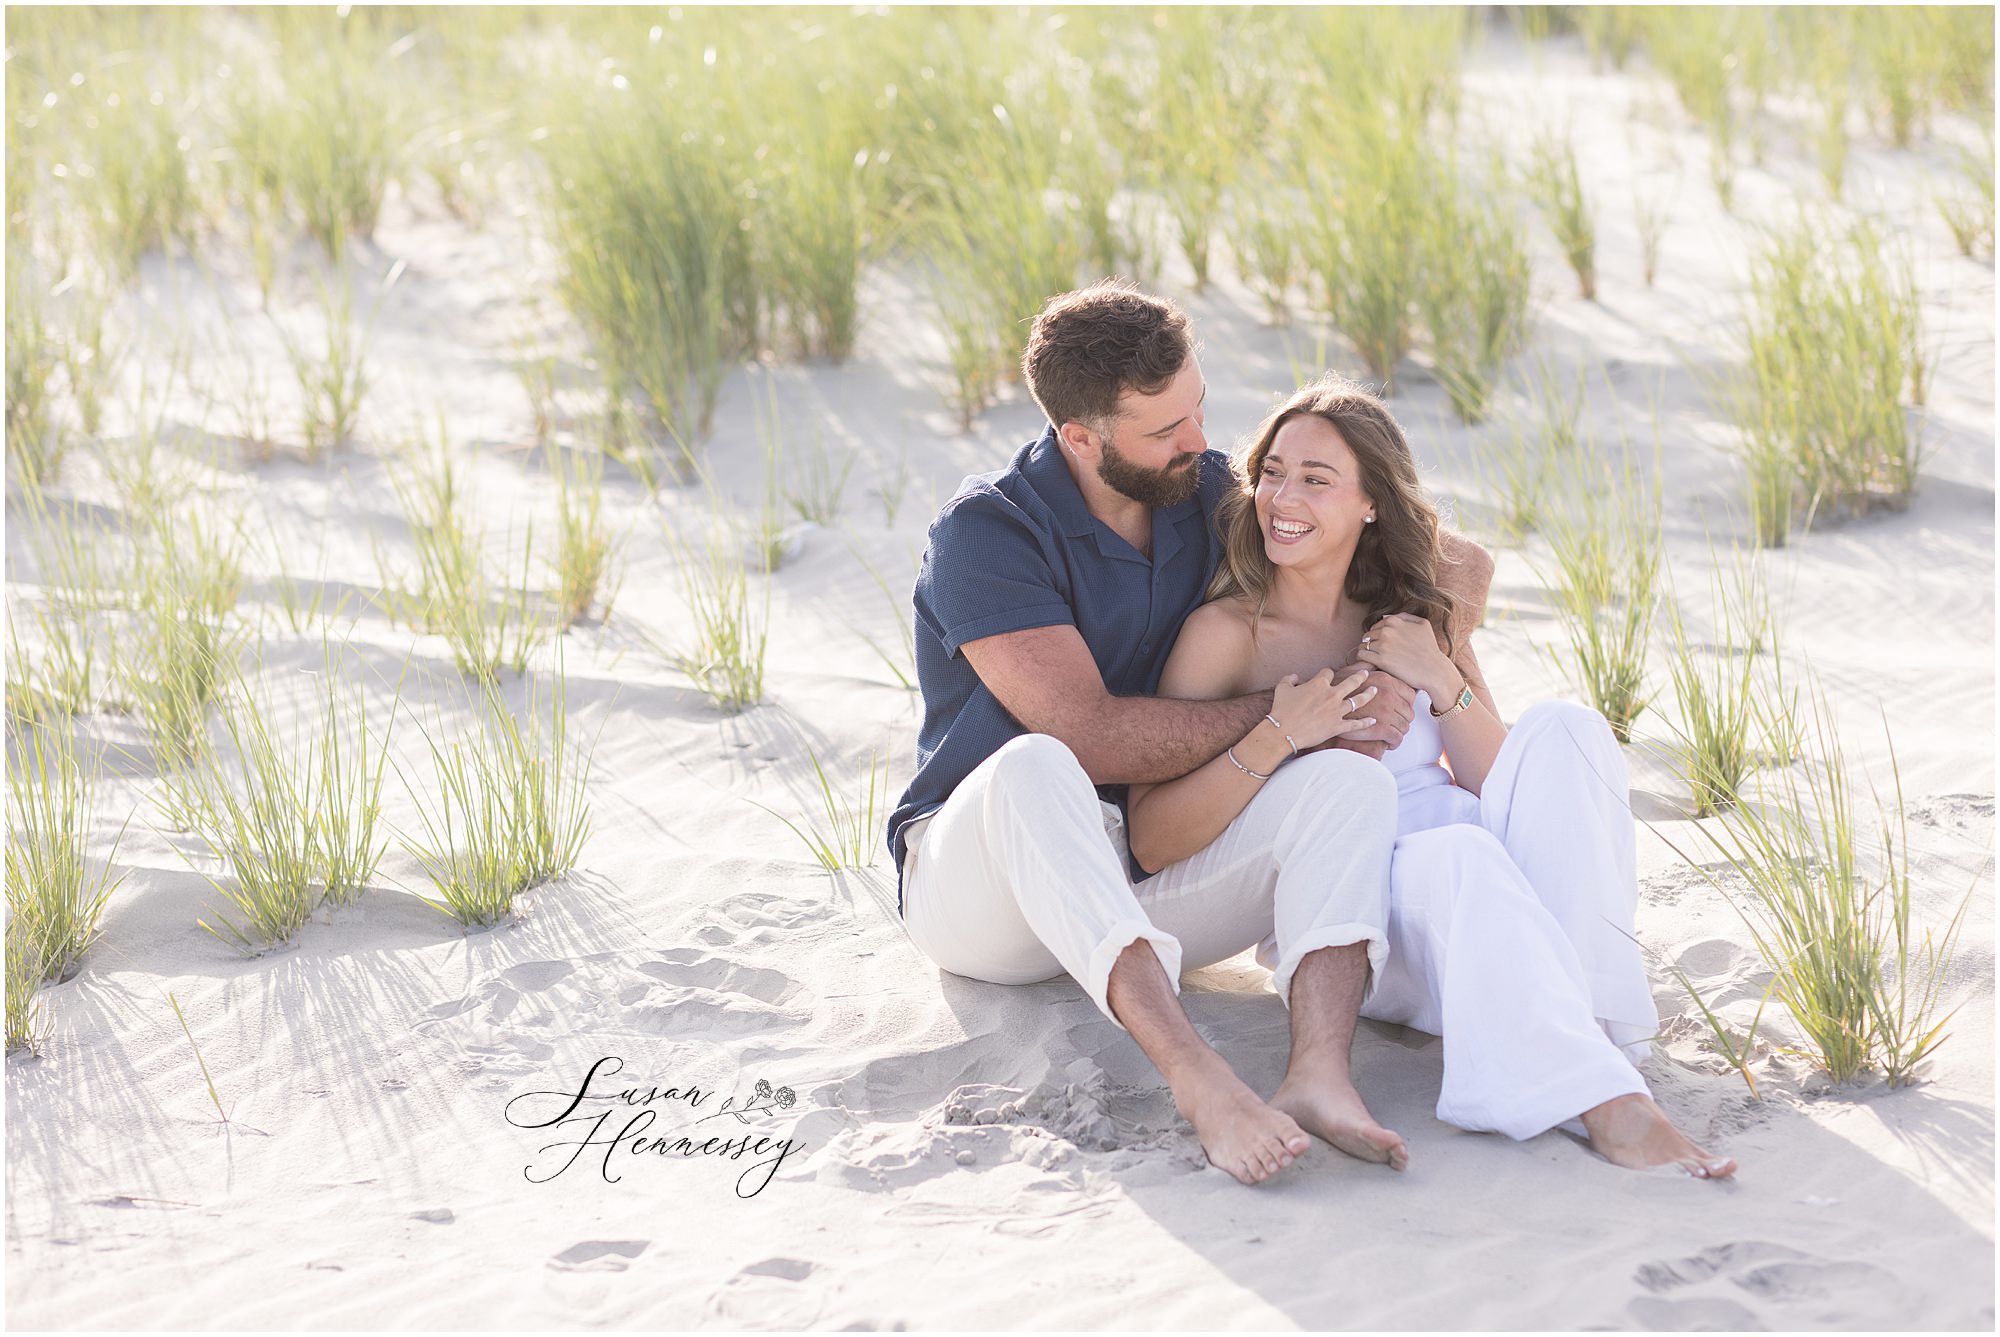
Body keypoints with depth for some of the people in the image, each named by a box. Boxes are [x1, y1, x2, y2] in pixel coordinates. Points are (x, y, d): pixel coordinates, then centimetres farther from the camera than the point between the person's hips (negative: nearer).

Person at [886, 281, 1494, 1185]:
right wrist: (1278, 718, -16)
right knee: (1035, 772, -39)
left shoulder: (1213, 495, 4)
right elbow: (1089, 733, -23)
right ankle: (1197, 1078, -52)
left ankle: (1318, 1075, -45)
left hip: (1151, 888, 5)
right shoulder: (985, 533, -14)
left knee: (1351, 781, -21)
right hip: (981, 872, -5)